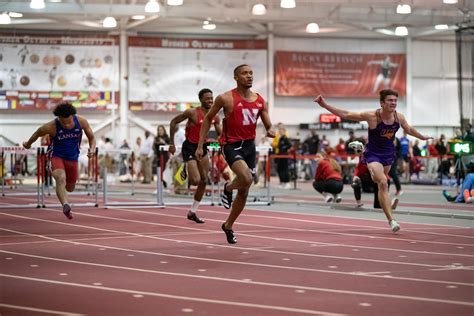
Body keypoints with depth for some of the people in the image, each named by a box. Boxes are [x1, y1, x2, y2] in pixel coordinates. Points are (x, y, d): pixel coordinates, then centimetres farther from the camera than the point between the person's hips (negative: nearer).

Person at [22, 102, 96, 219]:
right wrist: (28, 144, 19)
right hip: (57, 156, -4)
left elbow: (91, 137, -1)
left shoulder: (81, 122, -15)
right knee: (61, 179, -33)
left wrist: (92, 149, -22)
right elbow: (37, 134, 0)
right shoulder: (51, 127, -21)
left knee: (70, 188, 18)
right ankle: (65, 205, -48)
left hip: (72, 158, 4)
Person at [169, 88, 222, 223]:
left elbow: (220, 135, 10)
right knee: (196, 180, -17)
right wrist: (172, 144, -9)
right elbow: (173, 122, -8)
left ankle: (192, 212, 17)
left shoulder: (215, 117, 0)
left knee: (204, 181, 5)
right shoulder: (192, 113, -17)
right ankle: (185, 173, 20)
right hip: (189, 148, -6)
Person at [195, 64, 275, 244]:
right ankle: (228, 188, 4)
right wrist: (200, 145, 0)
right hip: (231, 146, -5)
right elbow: (208, 119, 3)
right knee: (246, 178, -31)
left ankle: (228, 226, 30)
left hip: (250, 146, 5)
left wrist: (270, 131, -16)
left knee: (243, 192, 10)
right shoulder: (226, 98, -7)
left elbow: (268, 125, 10)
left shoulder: (260, 101, 5)